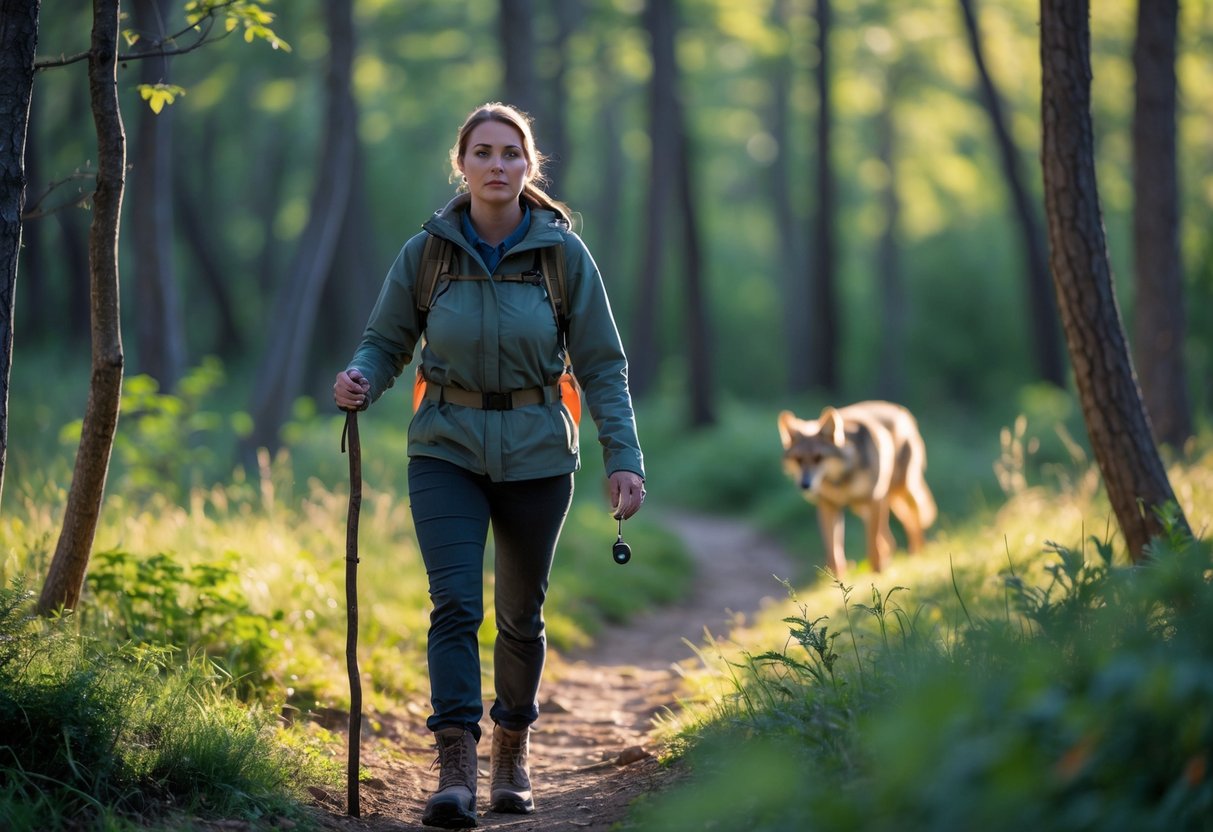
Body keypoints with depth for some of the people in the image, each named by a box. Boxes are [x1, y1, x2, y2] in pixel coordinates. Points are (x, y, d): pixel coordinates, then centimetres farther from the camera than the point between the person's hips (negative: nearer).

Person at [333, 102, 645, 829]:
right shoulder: (427, 250, -4)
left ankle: (514, 745, 34)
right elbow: (387, 341, 4)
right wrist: (361, 381, -19)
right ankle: (455, 770, -18)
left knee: (520, 612, 12)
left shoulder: (563, 253, -5)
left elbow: (602, 365, -3)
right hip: (447, 449, 0)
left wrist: (625, 458, -10)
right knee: (455, 604, -15)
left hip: (536, 455, 0)